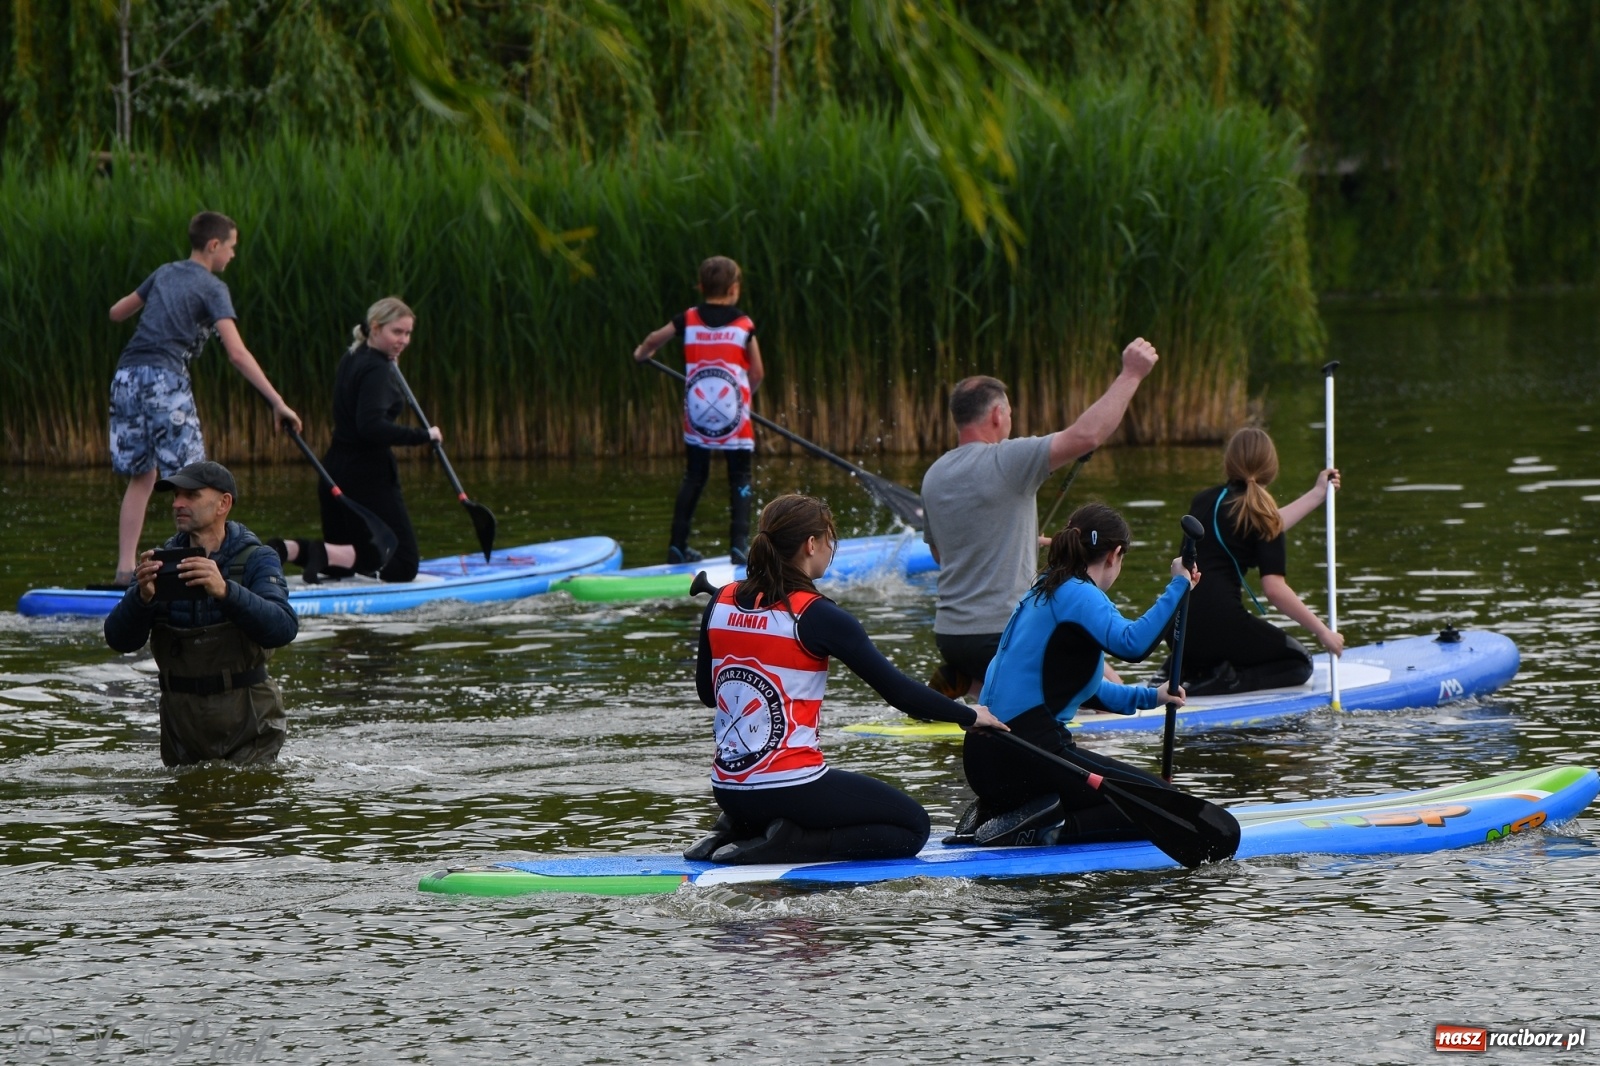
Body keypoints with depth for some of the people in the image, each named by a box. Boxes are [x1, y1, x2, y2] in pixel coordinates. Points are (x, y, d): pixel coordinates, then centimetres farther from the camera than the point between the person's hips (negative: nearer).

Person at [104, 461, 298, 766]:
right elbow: (119, 640, -6)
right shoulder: (159, 562, 4)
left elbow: (283, 629, -22)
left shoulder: (255, 560, -5)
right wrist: (142, 596, -27)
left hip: (245, 720, -3)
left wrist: (225, 591, -37)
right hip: (180, 715, 3)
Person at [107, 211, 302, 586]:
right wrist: (277, 402, -14)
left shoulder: (164, 274, 19)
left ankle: (125, 569, 7)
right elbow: (237, 353, -12)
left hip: (127, 375, 7)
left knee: (142, 477, 13)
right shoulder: (212, 288, 0)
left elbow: (116, 312, 30)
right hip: (165, 377, -7)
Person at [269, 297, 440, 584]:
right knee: (403, 565, -4)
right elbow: (371, 426, -29)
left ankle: (285, 550, -7)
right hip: (369, 474, -9)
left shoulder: (351, 360, 12)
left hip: (336, 468, 9)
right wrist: (423, 435, -23)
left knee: (343, 562, 21)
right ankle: (323, 554, -21)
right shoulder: (376, 369, -16)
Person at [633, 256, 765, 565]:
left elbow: (653, 341, 19)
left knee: (693, 478, 16)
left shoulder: (688, 320, 2)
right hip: (735, 421, -3)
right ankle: (739, 543, -9)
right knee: (739, 481, 5)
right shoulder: (744, 325, -4)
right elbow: (758, 373, 1)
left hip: (696, 420, 3)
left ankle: (677, 546, 16)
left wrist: (641, 353, 42)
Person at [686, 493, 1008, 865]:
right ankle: (790, 845, -10)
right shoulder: (817, 616, -14)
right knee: (912, 827, 6)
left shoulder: (721, 602, 3)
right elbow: (897, 690, -11)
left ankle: (736, 832, 9)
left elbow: (707, 692, 15)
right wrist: (969, 716, 2)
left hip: (728, 789, 7)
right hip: (790, 787, -7)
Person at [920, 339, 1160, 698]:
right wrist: (1131, 374, -14)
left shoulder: (933, 476, 10)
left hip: (948, 632, 8)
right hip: (1001, 636, -8)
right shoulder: (1005, 460, -14)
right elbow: (1086, 435, -24)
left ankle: (956, 682, 9)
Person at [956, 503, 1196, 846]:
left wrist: (1147, 697, 35)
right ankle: (1050, 830, -16)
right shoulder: (1078, 595, -10)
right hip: (1026, 756, -9)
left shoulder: (1043, 592, 19)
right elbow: (1132, 644, -30)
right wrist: (1178, 586, -24)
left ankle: (990, 814, 9)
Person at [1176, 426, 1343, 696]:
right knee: (1298, 663, 15)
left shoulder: (1204, 502, 14)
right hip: (1219, 623, -7)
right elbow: (1274, 589, -14)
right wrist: (1323, 632, -7)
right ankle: (1226, 682, -11)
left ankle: (1186, 673, 5)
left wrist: (1317, 495, 37)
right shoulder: (1258, 514, -7)